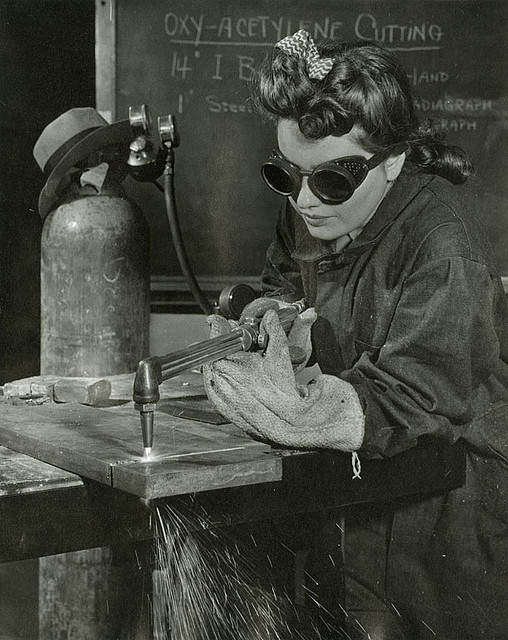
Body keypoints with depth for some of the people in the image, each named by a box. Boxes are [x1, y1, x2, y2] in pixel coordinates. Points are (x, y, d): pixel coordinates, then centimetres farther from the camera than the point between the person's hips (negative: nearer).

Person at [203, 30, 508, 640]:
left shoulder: (444, 252, -27)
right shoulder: (311, 210, -2)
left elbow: (408, 398, -36)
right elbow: (285, 280, 19)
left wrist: (302, 414, -54)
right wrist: (273, 313, -5)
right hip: (359, 475, 7)